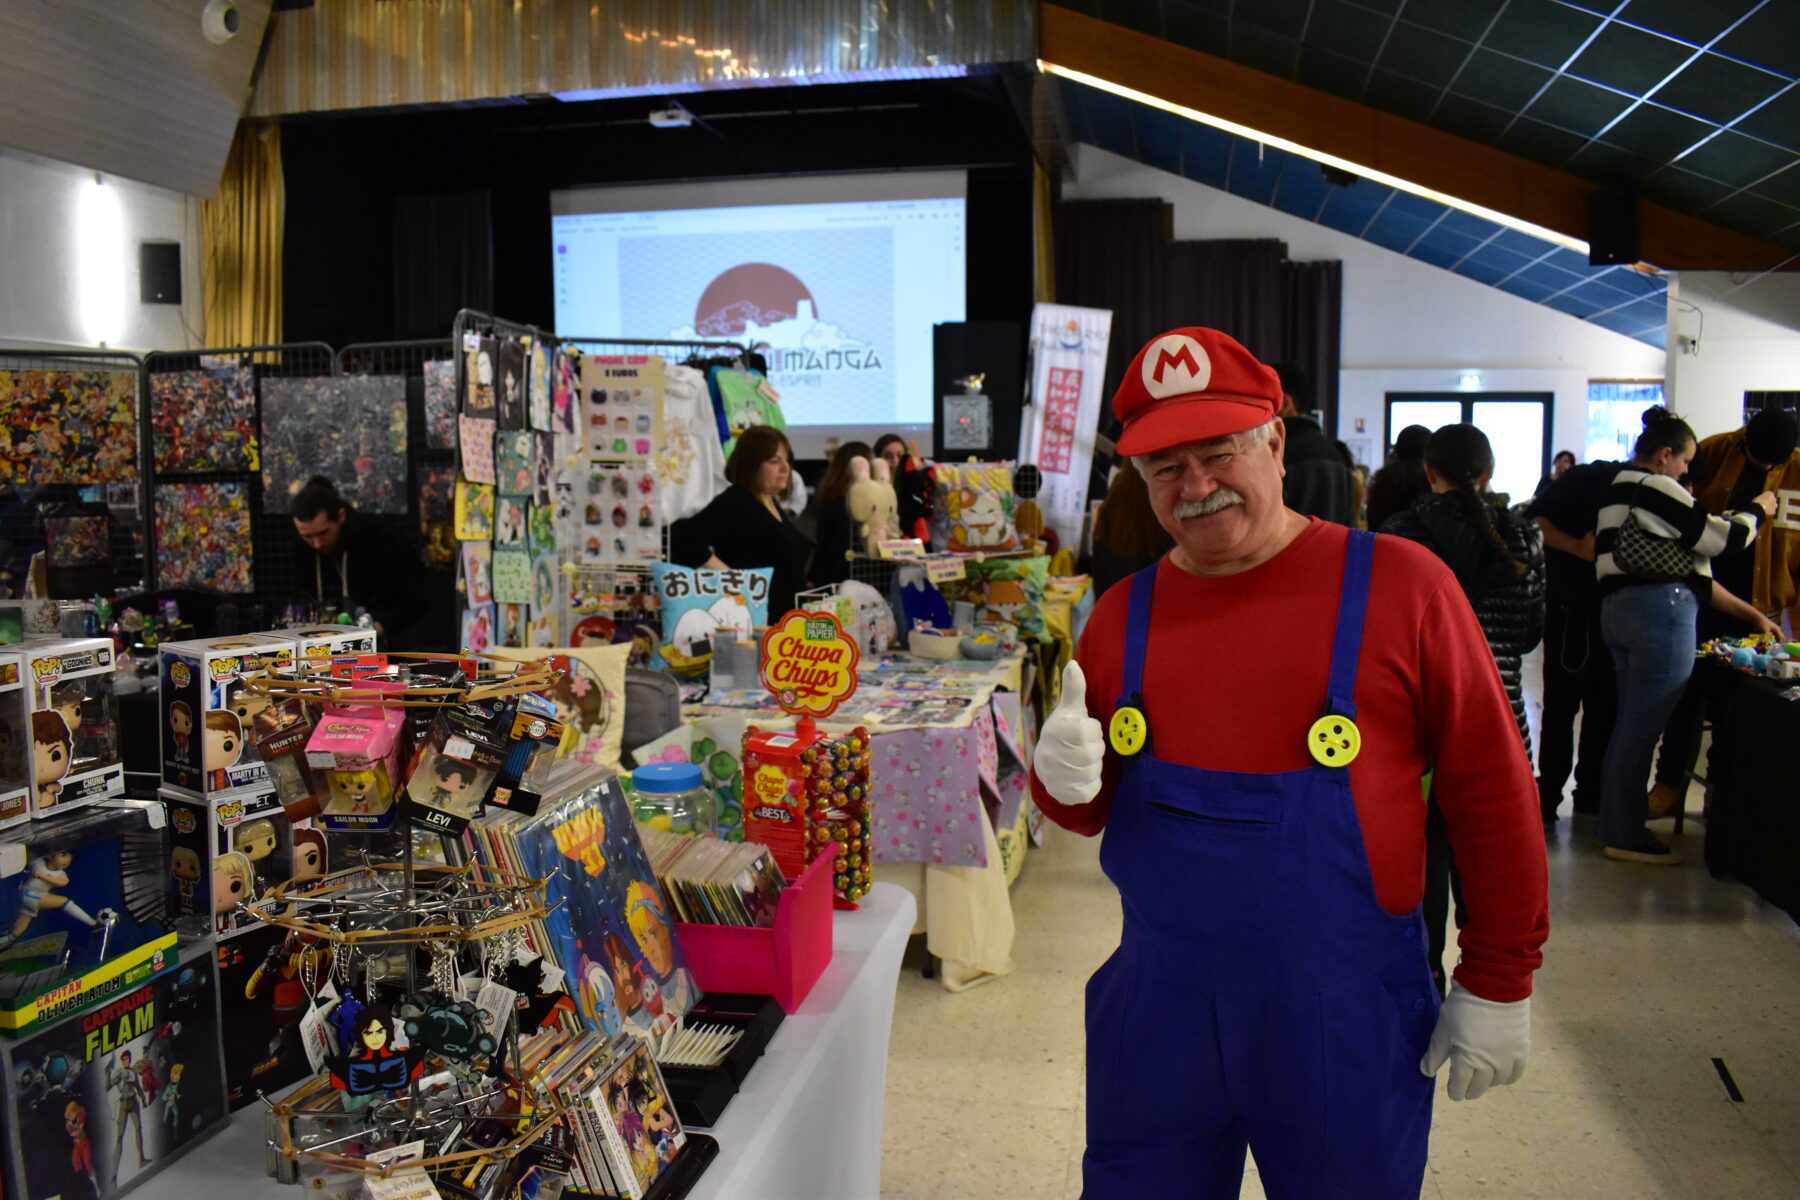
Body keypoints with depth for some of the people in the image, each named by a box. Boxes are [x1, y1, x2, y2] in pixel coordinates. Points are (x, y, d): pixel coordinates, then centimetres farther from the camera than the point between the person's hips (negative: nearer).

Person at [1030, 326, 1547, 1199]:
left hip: (1346, 1025, -3)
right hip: (1157, 1011, 3)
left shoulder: (1399, 585, -10)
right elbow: (1094, 807, 11)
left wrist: (1498, 986, -2)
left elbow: (1490, 793, -4)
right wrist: (1065, 780, -12)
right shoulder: (1123, 614, 2)